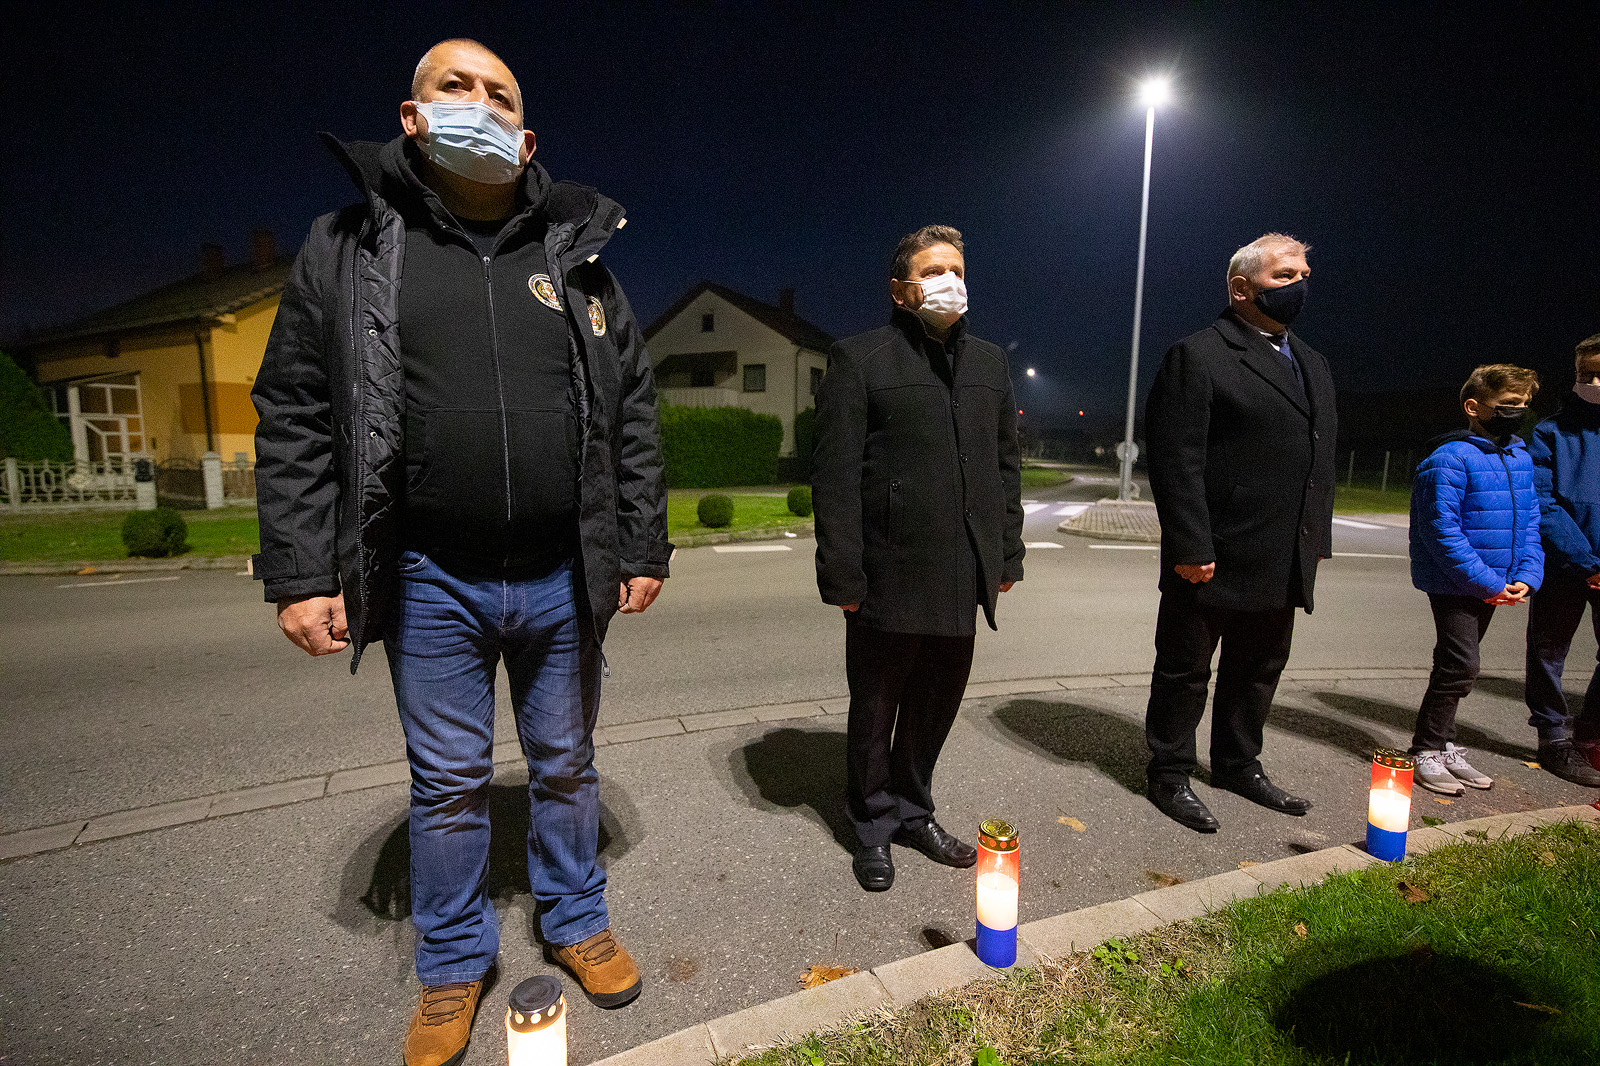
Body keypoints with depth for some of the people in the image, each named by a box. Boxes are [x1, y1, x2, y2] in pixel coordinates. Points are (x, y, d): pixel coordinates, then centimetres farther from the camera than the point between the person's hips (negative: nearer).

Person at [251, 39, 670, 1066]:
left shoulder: (579, 260, 7)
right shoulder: (349, 247, 4)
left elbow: (633, 418, 6)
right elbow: (295, 422, 1)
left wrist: (644, 548, 1)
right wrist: (299, 575, -5)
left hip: (563, 578, 1)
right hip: (430, 582, 0)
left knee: (566, 765, 16)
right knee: (448, 782, 14)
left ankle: (577, 919, 39)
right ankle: (455, 961, 37)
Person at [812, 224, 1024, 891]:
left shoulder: (989, 362, 15)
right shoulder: (860, 359, -3)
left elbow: (1005, 464, 18)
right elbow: (835, 474, -9)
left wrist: (1008, 554, 12)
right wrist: (842, 573, -14)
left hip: (962, 575, 6)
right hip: (890, 576, -5)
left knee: (936, 704, 17)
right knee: (875, 710, 11)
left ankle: (913, 813, 39)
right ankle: (875, 828, 32)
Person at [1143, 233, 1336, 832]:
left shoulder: (1312, 365, 17)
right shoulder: (1198, 356, -9)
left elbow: (1320, 460, 20)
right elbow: (1175, 458, -17)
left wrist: (1317, 540, 12)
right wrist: (1190, 547, -21)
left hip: (1282, 564, 8)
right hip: (1214, 558, -8)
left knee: (1259, 669, 20)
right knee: (1185, 669, 6)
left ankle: (1238, 765, 38)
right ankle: (1169, 776, 21)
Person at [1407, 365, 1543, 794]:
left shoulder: (1521, 458, 10)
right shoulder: (1450, 459, -15)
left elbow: (1529, 522, 14)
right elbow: (1441, 529, -19)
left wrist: (1526, 576, 0)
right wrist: (1488, 583, -18)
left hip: (1493, 588, 8)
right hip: (1454, 583, -8)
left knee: (1458, 665, 15)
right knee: (1460, 666, -9)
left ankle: (1442, 745, 27)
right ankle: (1426, 751, 3)